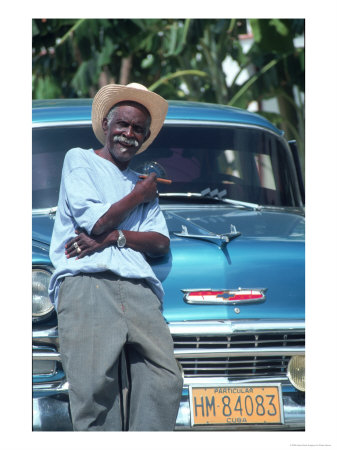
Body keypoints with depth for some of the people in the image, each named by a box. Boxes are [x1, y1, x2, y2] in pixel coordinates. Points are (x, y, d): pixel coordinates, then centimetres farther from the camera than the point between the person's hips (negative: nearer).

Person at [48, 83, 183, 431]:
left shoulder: (143, 185, 31)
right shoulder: (79, 160, 16)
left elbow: (161, 243, 15)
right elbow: (96, 221, 0)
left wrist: (113, 237, -3)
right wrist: (138, 196, 15)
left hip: (139, 288, 5)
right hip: (85, 282, -5)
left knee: (165, 382, -15)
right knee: (95, 383, -21)